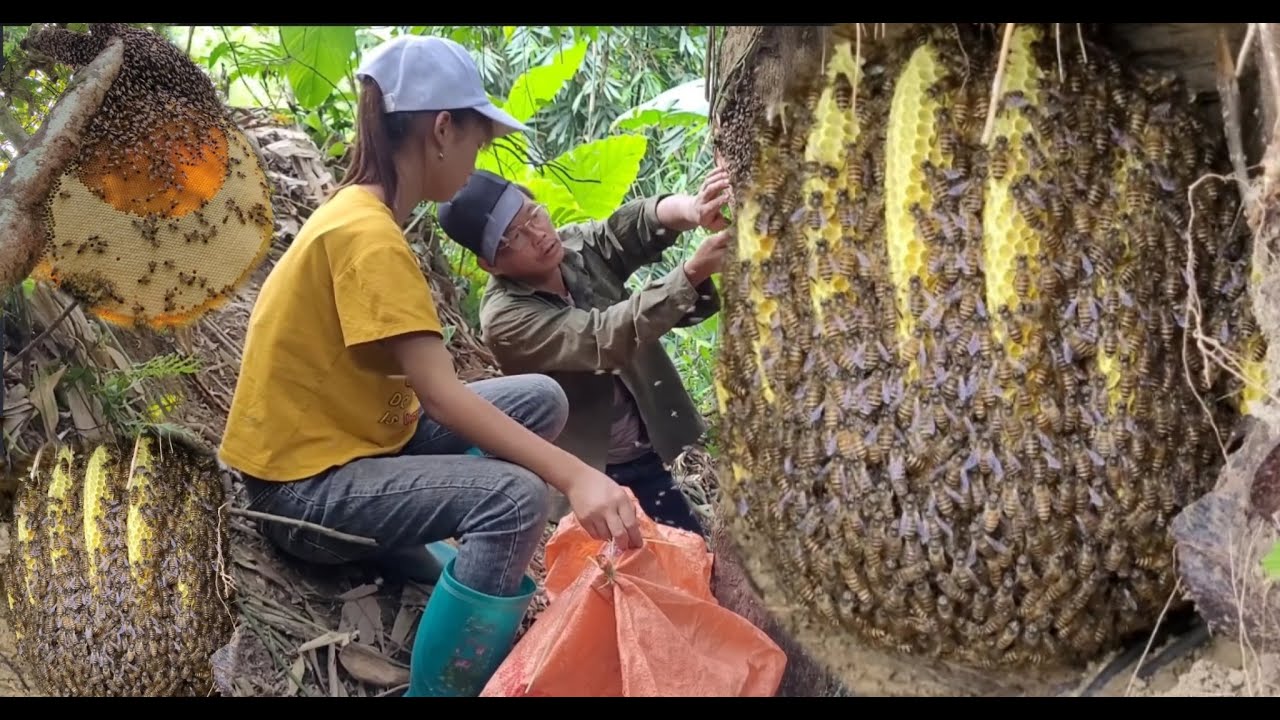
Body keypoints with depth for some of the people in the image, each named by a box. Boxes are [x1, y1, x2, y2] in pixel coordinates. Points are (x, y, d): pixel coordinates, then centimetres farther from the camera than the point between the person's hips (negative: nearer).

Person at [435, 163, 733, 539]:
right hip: (595, 471, -5)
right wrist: (692, 273, -45)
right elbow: (605, 339, -33)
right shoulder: (504, 318, -22)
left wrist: (692, 210, -48)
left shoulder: (579, 244, -6)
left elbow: (638, 223, -24)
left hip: (643, 455, 5)